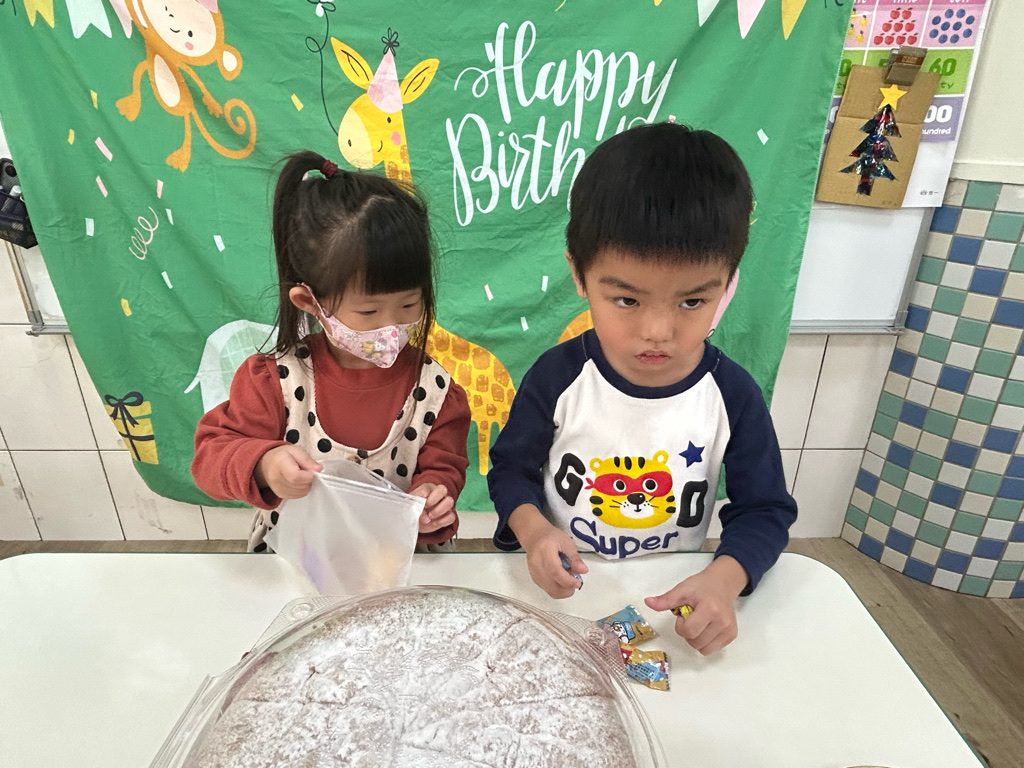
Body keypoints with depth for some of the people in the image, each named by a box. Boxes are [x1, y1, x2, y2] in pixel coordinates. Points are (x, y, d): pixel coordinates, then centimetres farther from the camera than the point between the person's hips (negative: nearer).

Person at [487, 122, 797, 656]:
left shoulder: (733, 395, -12)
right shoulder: (558, 376, -15)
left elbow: (764, 509, -1)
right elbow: (512, 467, -1)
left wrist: (724, 579, -21)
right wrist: (531, 528, -22)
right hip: (560, 589, -2)